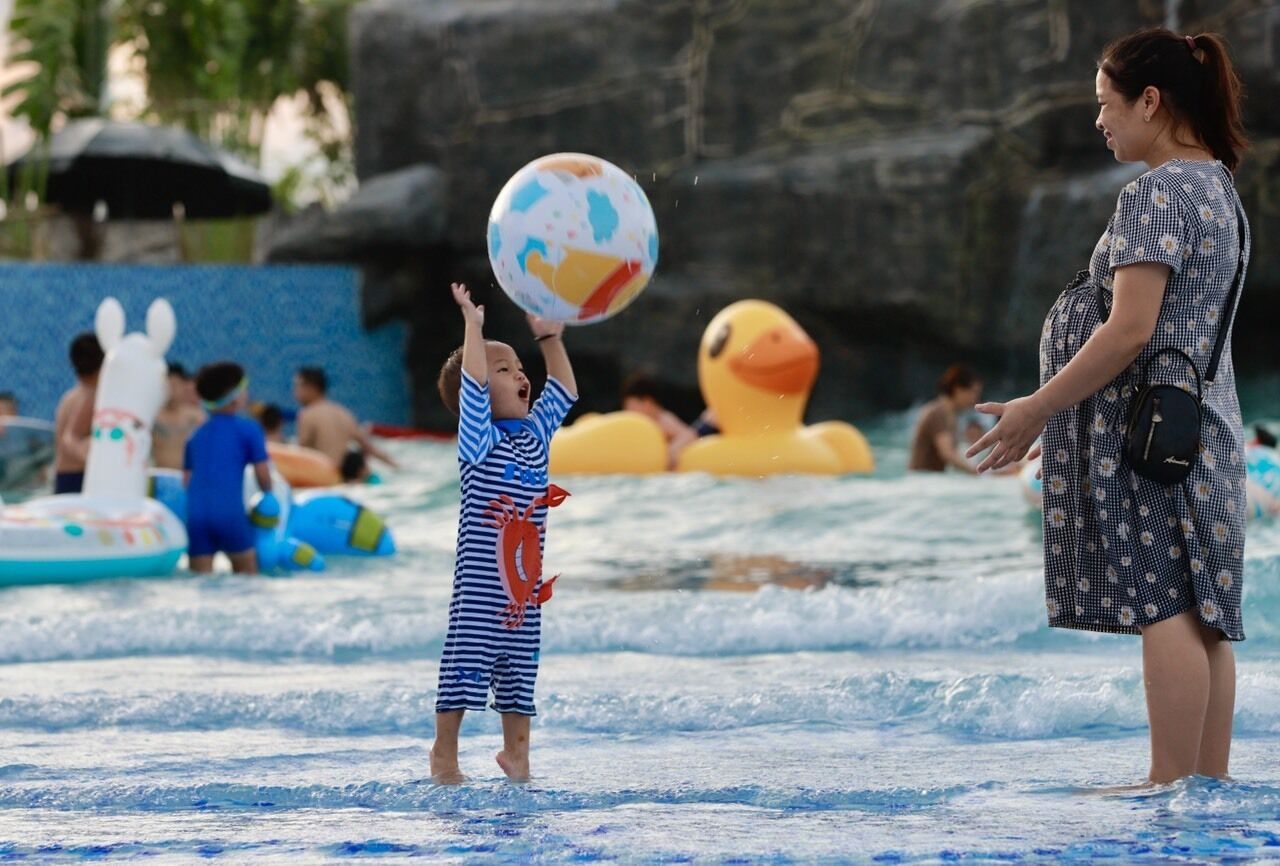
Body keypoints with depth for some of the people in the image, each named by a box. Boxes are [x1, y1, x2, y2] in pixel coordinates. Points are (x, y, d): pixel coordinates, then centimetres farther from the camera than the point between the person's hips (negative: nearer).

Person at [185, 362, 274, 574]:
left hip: (195, 512, 4)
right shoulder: (248, 428, 5)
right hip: (230, 511, -4)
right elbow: (263, 474, 5)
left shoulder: (197, 434, 20)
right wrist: (268, 495, 25)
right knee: (247, 572, 7)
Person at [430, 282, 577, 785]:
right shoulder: (478, 440, -8)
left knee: (519, 675, 12)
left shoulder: (536, 433, 11)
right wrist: (473, 326, -19)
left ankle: (515, 752, 22)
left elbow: (563, 391, 19)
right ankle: (444, 753, 9)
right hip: (479, 586, -6)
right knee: (466, 668, -2)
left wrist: (549, 338, 16)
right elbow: (471, 383, -21)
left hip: (524, 587, 6)